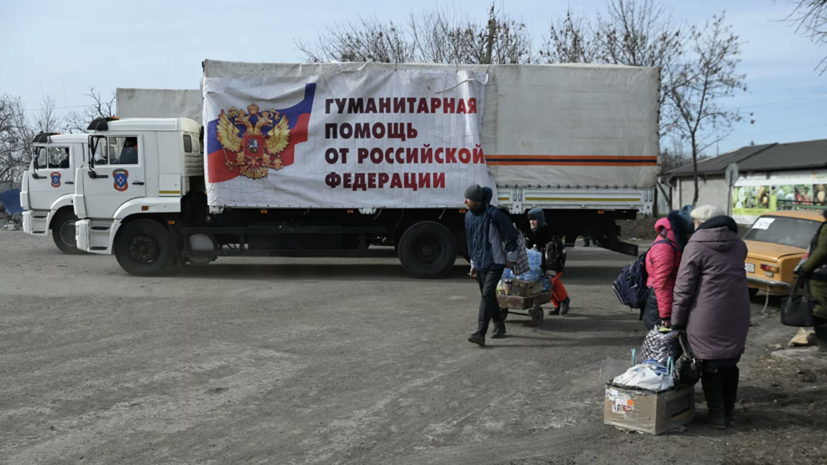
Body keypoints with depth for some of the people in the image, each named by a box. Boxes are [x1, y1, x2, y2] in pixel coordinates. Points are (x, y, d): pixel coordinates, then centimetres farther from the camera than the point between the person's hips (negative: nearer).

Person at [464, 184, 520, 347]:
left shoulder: (494, 214, -17)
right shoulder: (469, 216, 6)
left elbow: (511, 234, -11)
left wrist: (511, 258, -7)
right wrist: (473, 263, 20)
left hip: (495, 263, -8)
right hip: (480, 264, 8)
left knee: (487, 295, -14)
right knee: (488, 296, 15)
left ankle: (480, 334, -17)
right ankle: (499, 327, 32)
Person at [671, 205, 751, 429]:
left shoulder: (695, 247, -8)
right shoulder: (738, 244, 11)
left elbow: (684, 287, -9)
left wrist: (677, 320, -2)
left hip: (708, 317, -6)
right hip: (737, 315, 6)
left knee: (710, 365, 5)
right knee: (730, 362, 17)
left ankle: (717, 414, 10)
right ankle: (729, 411, 25)